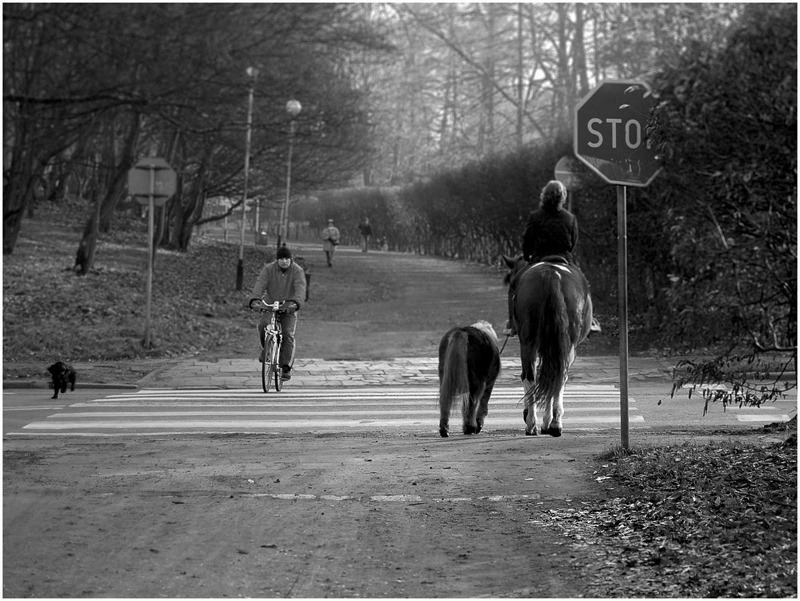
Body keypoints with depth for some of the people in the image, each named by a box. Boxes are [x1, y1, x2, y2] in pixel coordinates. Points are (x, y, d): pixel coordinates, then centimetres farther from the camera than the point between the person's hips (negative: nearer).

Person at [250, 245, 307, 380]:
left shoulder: (297, 271, -10)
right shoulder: (268, 269, -6)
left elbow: (300, 288, -25)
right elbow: (260, 284, -19)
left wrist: (296, 302, -45)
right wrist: (255, 299, -39)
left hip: (288, 308, -1)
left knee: (288, 334, -17)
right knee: (263, 325, -27)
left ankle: (286, 367, -11)